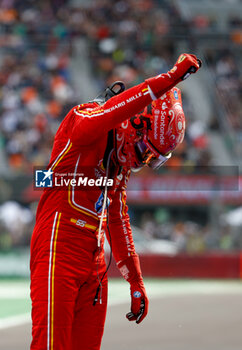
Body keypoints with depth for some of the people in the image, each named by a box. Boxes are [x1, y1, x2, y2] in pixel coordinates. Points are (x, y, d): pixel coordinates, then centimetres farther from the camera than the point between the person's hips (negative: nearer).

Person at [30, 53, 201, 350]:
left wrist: (136, 283, 29)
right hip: (59, 247, -8)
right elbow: (106, 115, -30)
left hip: (94, 260, 8)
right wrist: (171, 78, -31)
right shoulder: (84, 118, -5)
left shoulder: (121, 163, 20)